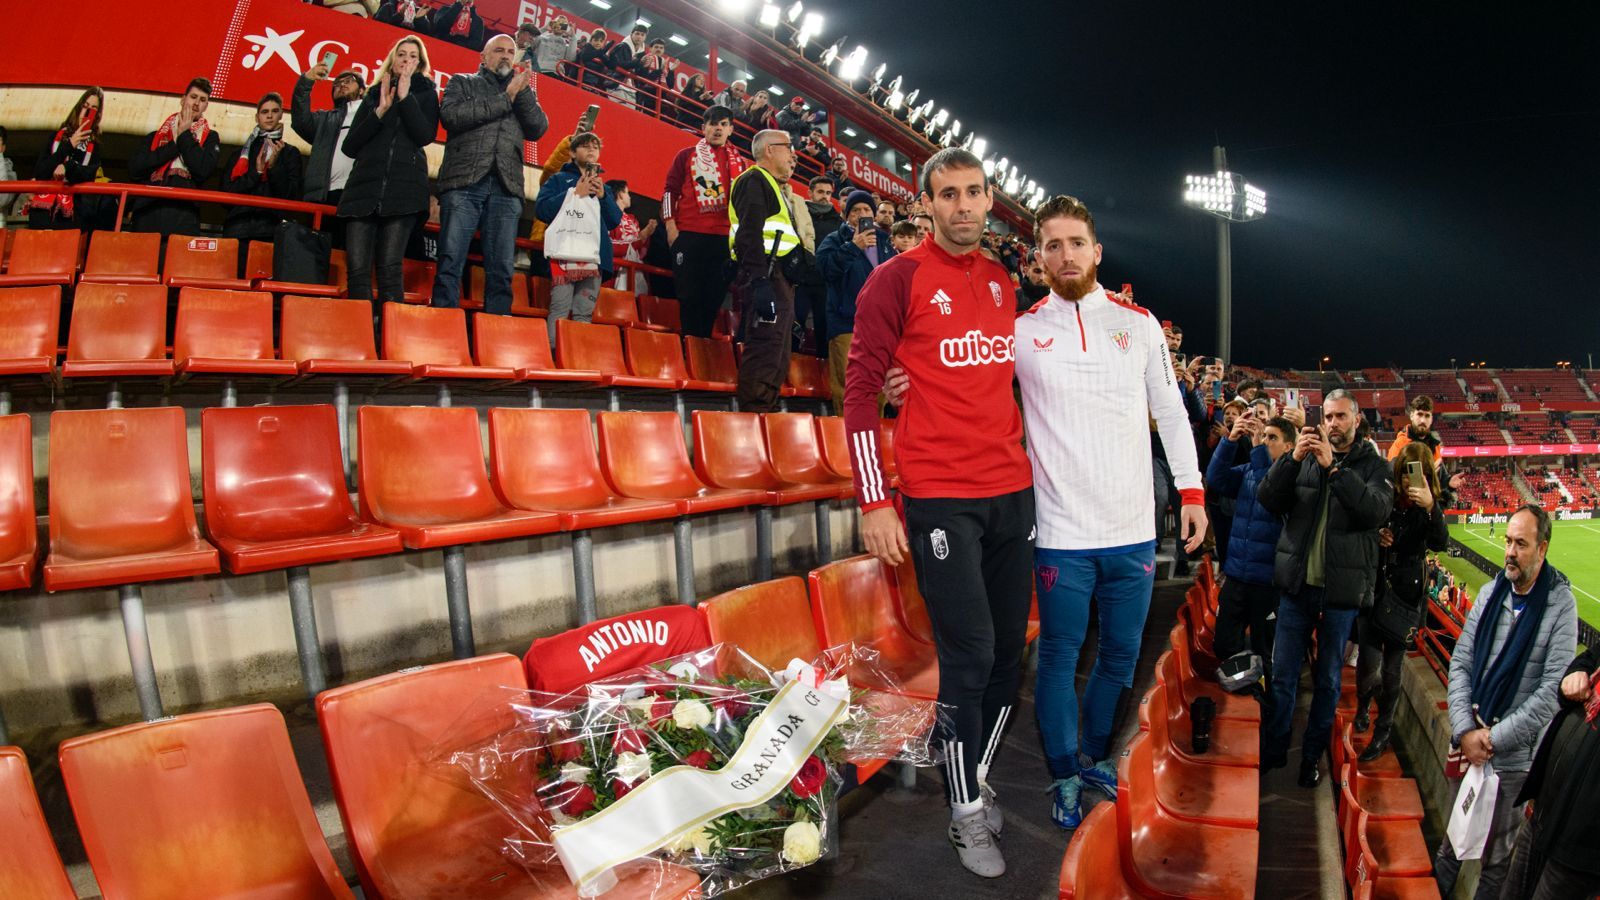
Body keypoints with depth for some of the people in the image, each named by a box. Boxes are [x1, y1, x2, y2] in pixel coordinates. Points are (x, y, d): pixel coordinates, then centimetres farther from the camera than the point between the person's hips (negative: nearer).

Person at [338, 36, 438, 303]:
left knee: (390, 269, -13)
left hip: (403, 190, -3)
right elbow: (349, 147, 12)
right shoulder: (373, 95, 23)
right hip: (364, 188, 3)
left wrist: (405, 97, -2)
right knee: (357, 269, -10)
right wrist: (380, 111, 2)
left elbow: (425, 136, 0)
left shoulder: (425, 94, 18)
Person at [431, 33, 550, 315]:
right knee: (451, 263, -11)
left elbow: (538, 129, 10)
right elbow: (450, 115, -2)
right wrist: (504, 99, -1)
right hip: (464, 181, -2)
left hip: (506, 187, 2)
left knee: (501, 269, -4)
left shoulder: (522, 92, 26)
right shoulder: (462, 83, 19)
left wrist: (522, 92, 0)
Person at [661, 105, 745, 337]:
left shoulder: (739, 161, 16)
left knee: (715, 295, 4)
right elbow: (670, 191, 5)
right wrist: (670, 226, -5)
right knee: (689, 293, -2)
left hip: (725, 238, 2)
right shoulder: (687, 155, 9)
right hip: (689, 235, -2)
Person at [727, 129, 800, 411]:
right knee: (764, 354, -15)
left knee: (777, 362, 10)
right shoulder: (755, 181, -4)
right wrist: (760, 282, -28)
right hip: (766, 277, -11)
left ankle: (764, 413, 14)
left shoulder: (773, 186, 28)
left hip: (779, 281, 11)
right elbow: (750, 235, -17)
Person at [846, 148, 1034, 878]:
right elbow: (860, 390, -7)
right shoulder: (897, 279, -5)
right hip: (940, 499, -6)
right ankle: (968, 815, 16)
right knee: (970, 656, -4)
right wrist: (873, 502, -12)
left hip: (1012, 493, 6)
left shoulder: (1003, 282, 13)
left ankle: (977, 779, 31)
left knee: (1009, 651, 11)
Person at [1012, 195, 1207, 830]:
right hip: (1062, 531, -3)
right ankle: (1065, 774, 25)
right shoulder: (1020, 329, -2)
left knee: (1121, 653, 15)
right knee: (1059, 656, 6)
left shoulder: (1137, 322, 5)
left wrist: (1192, 491, 8)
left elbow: (1171, 411, 10)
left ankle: (1095, 753, 37)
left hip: (1133, 528, 3)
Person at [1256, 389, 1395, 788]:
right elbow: (1268, 500, -6)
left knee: (1328, 680, 12)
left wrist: (1334, 468, -24)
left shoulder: (1374, 465, 0)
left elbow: (1376, 511, -18)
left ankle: (1313, 756, 26)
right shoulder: (1305, 458, 5)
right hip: (1297, 585, 1)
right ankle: (1272, 751, 21)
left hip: (1341, 591, -1)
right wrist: (1293, 458, -19)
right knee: (1282, 675, 7)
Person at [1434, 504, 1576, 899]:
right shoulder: (1490, 592, 1)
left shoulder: (1561, 605, -11)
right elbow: (1460, 663, 2)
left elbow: (1553, 689, -15)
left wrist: (1494, 738, -16)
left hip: (1514, 753, -4)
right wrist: (1465, 730, -9)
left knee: (1496, 852, 11)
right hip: (1466, 742, 4)